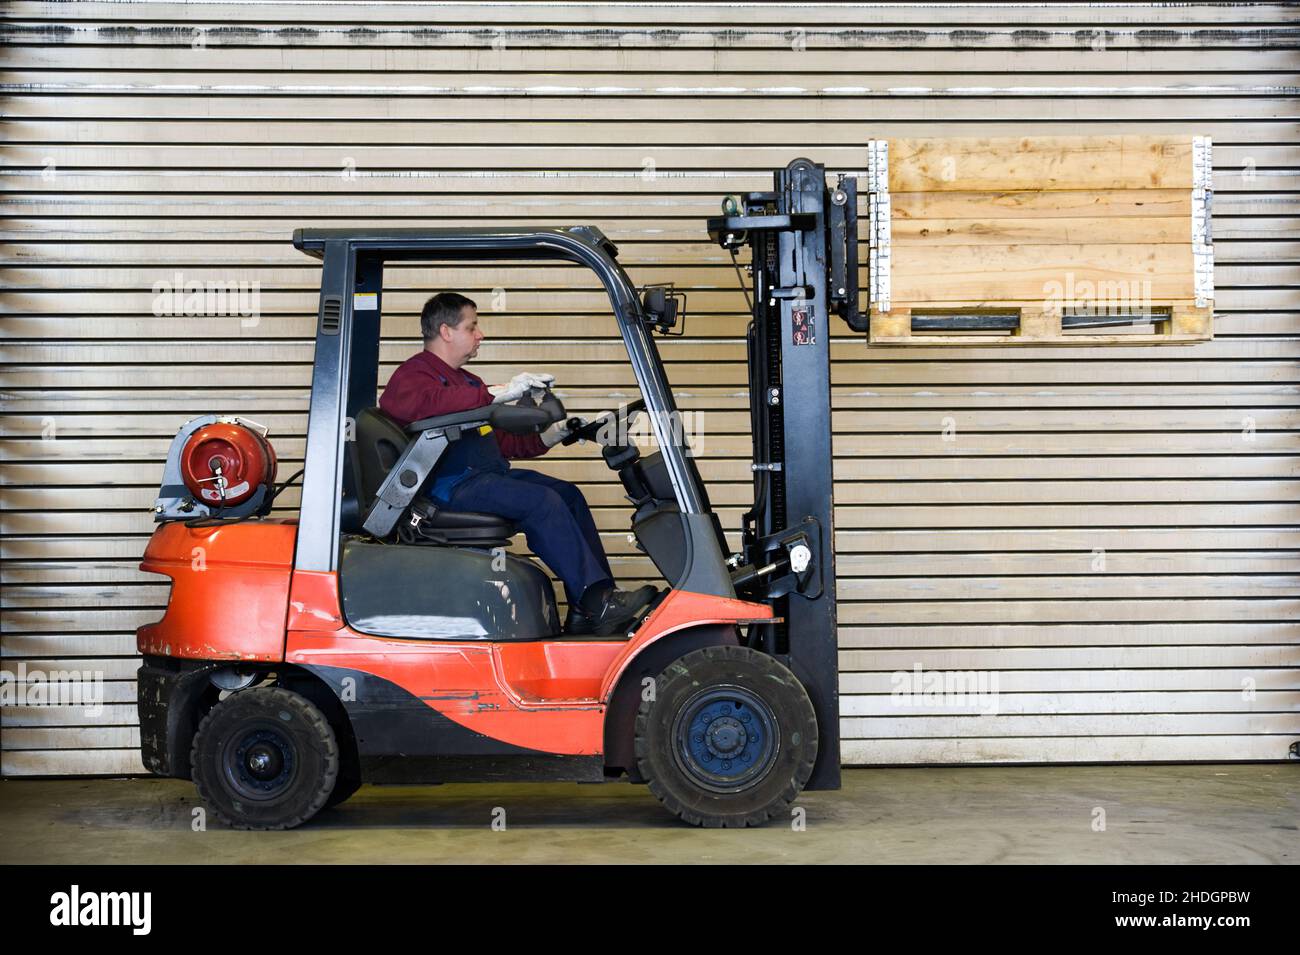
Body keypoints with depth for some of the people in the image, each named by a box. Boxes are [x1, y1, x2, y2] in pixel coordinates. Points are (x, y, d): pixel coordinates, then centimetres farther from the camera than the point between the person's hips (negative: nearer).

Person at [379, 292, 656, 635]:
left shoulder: (465, 380, 30)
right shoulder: (413, 374, -2)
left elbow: (499, 441, 28)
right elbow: (426, 403, -29)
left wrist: (548, 437, 14)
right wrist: (497, 393, -34)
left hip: (483, 475, 10)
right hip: (449, 483, -10)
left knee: (568, 494, -1)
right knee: (543, 501, -24)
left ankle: (586, 613, -6)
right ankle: (596, 606, -23)